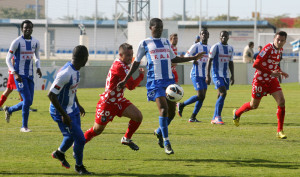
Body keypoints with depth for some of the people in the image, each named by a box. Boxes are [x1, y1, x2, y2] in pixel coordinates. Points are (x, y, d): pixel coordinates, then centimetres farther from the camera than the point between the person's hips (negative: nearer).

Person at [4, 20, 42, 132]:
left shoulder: (35, 42, 6)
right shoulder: (17, 42, -10)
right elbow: (8, 59, -7)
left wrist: (38, 68, 1)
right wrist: (15, 73, -17)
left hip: (30, 75, 6)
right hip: (20, 75, -6)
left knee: (29, 102, 6)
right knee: (27, 100, -13)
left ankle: (9, 110, 32)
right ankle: (24, 126, 0)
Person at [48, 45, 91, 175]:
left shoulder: (75, 69, -1)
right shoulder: (66, 73, -32)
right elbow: (51, 95, -30)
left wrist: (78, 105, 24)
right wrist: (64, 115, -26)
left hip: (72, 109, 9)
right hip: (61, 112, -9)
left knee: (72, 136, 24)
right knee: (80, 138, -5)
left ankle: (59, 153, 53)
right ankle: (79, 166, 18)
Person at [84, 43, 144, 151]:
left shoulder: (122, 65, 5)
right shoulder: (119, 67, -25)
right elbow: (131, 86, -26)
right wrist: (141, 76, -11)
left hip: (119, 101, 9)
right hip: (107, 103, -9)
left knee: (138, 116, -7)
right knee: (97, 130, 4)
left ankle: (126, 139, 12)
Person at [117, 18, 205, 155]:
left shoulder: (166, 42, 17)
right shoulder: (145, 43, 4)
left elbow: (173, 59, 28)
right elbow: (136, 62, 9)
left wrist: (194, 58, 23)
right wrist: (125, 80, 6)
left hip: (169, 80, 5)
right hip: (155, 81, -5)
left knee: (172, 111, 3)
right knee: (163, 109, -19)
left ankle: (159, 132, 30)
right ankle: (166, 142, -14)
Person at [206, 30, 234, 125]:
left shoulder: (230, 48, 13)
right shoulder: (215, 47, -6)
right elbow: (209, 61, -6)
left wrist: (233, 76, 14)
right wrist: (207, 76, -12)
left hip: (226, 76, 7)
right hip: (217, 74, -7)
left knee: (221, 96, 6)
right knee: (223, 93, -19)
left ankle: (214, 118, 13)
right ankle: (218, 117, -16)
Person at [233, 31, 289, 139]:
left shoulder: (280, 49, 4)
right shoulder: (268, 48, -22)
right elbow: (256, 65, -26)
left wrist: (280, 72, 5)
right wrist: (271, 72, -26)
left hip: (272, 80, 6)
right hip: (260, 80, -6)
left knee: (281, 102, -11)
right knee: (254, 105, 10)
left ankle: (280, 131, -5)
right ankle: (237, 113, 42)